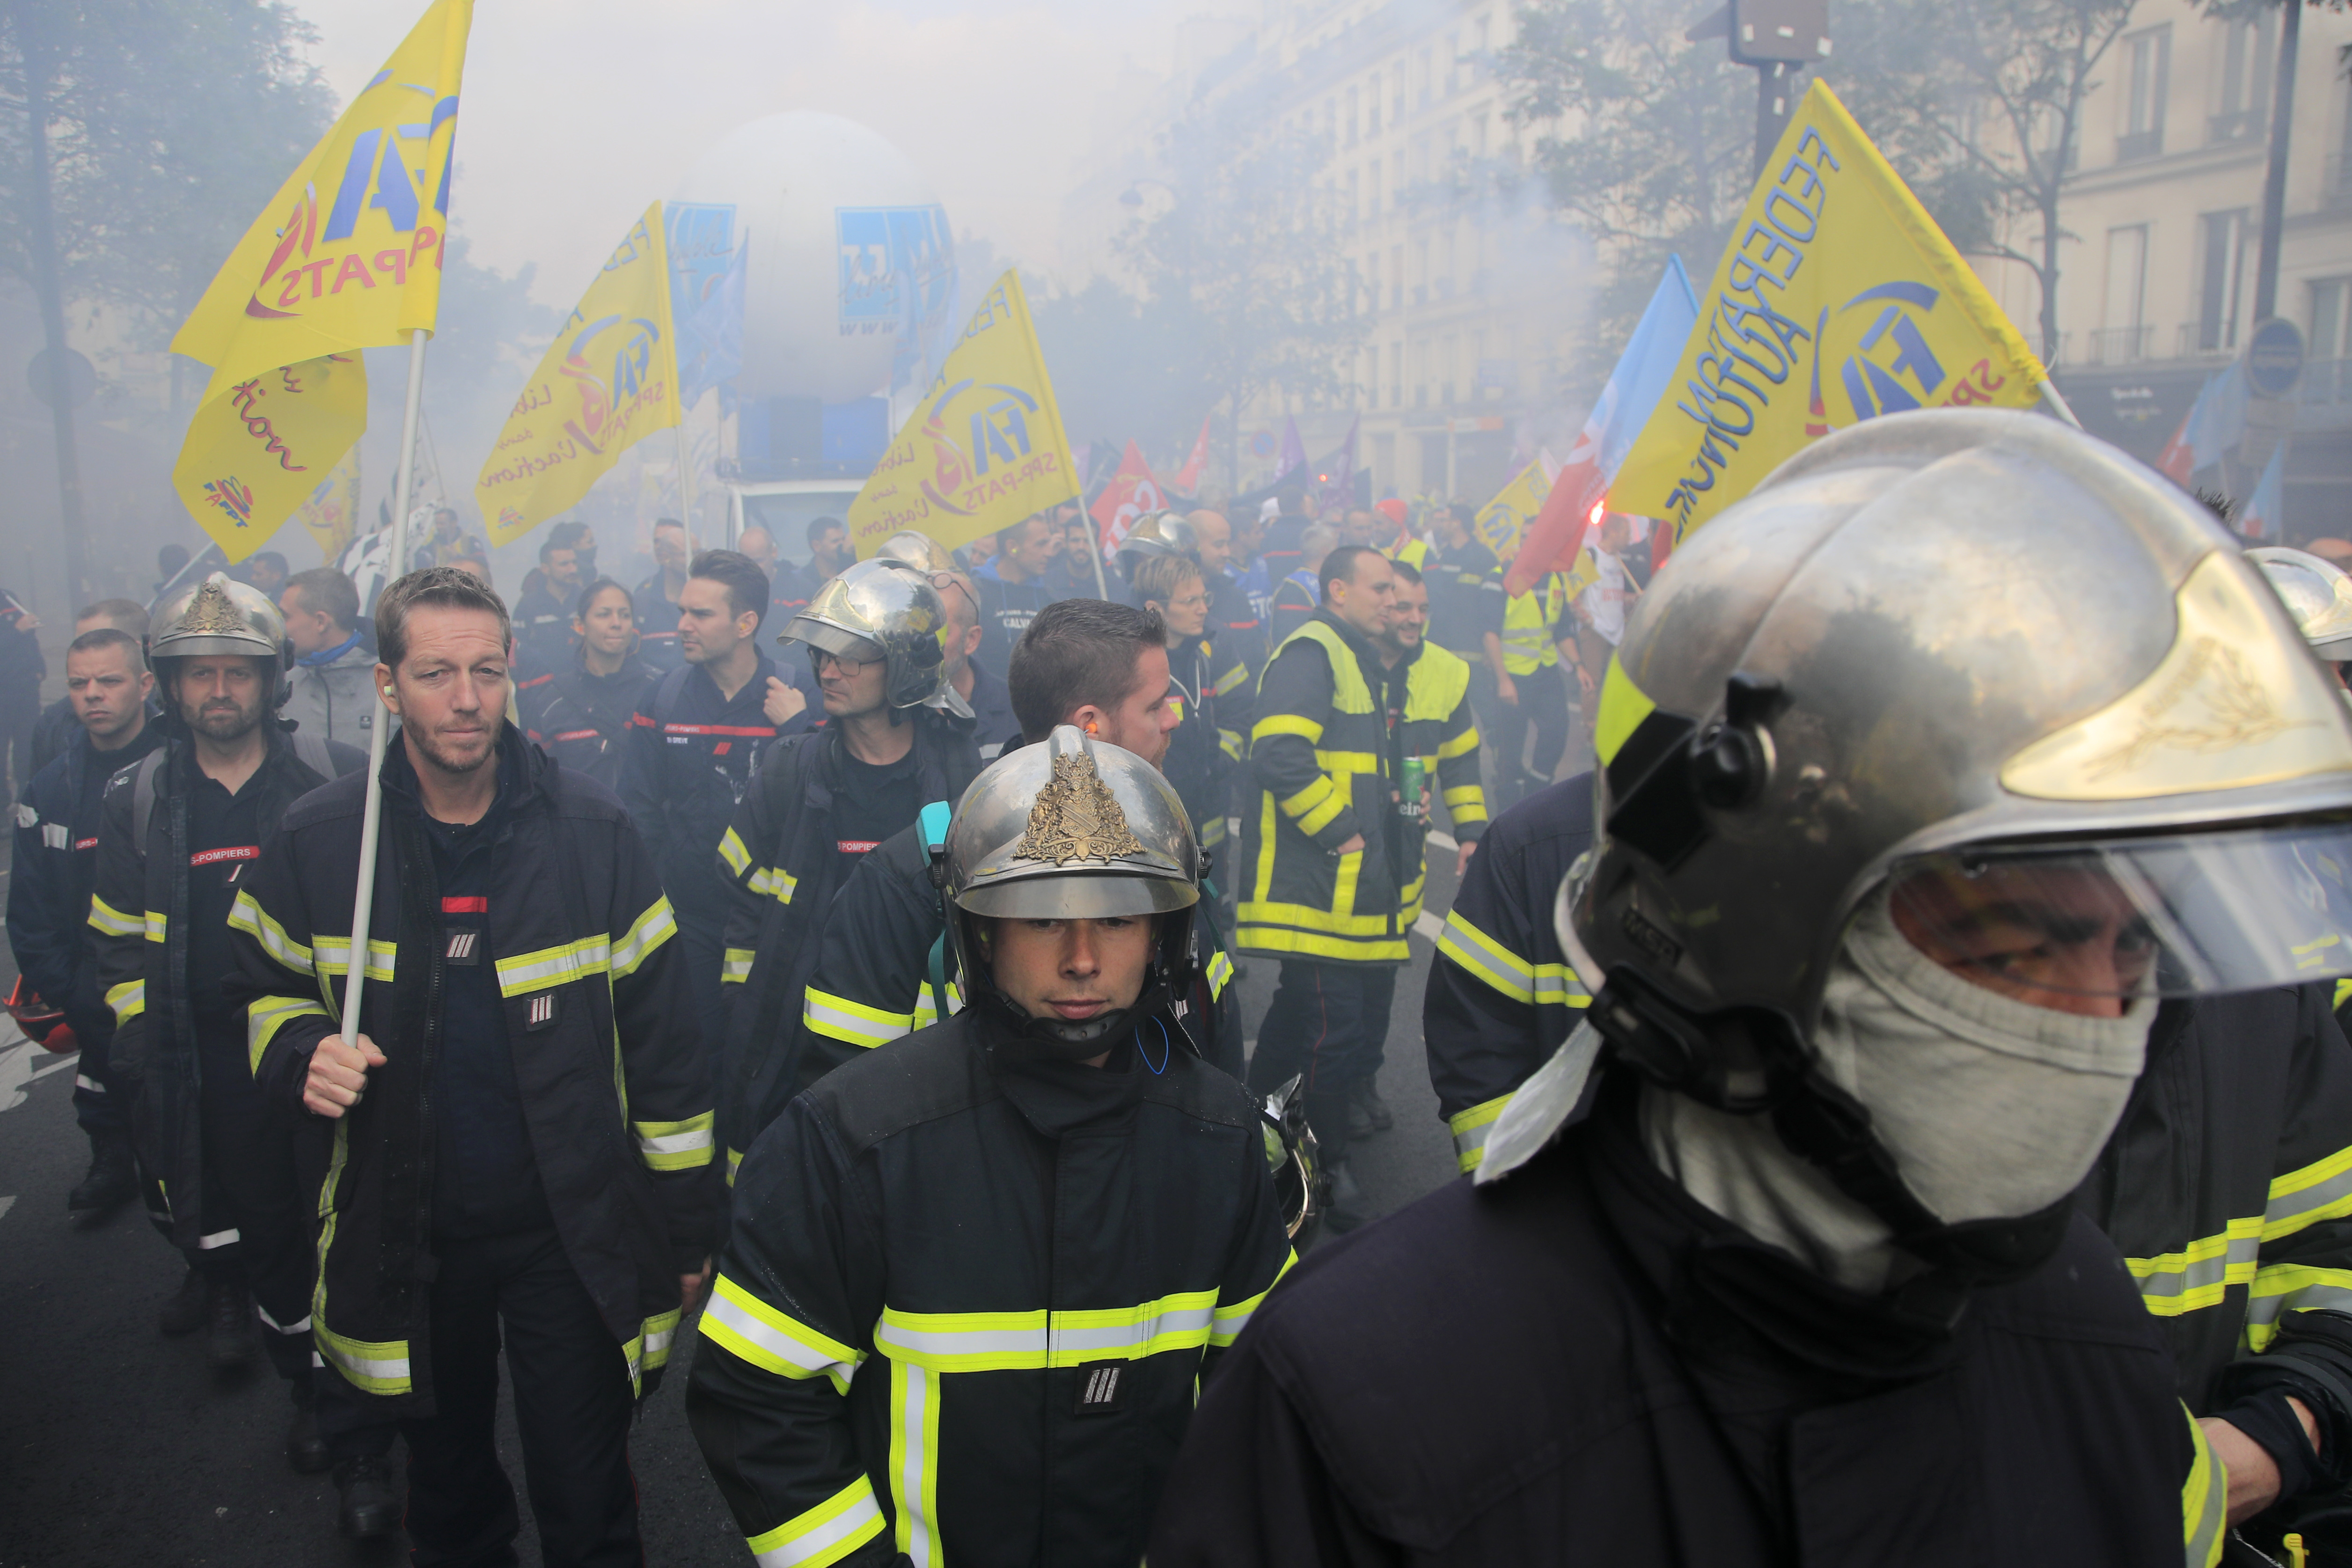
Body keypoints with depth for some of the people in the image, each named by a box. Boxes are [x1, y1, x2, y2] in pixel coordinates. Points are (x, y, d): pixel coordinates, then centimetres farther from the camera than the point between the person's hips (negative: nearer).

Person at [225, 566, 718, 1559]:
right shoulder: (317, 843, -6)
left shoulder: (594, 834, -10)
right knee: (447, 1486, 25)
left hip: (574, 1233, -2)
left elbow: (662, 1045, -6)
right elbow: (266, 991, 11)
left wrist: (688, 1224, -4)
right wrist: (301, 1055, -14)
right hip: (401, 1241, 2)